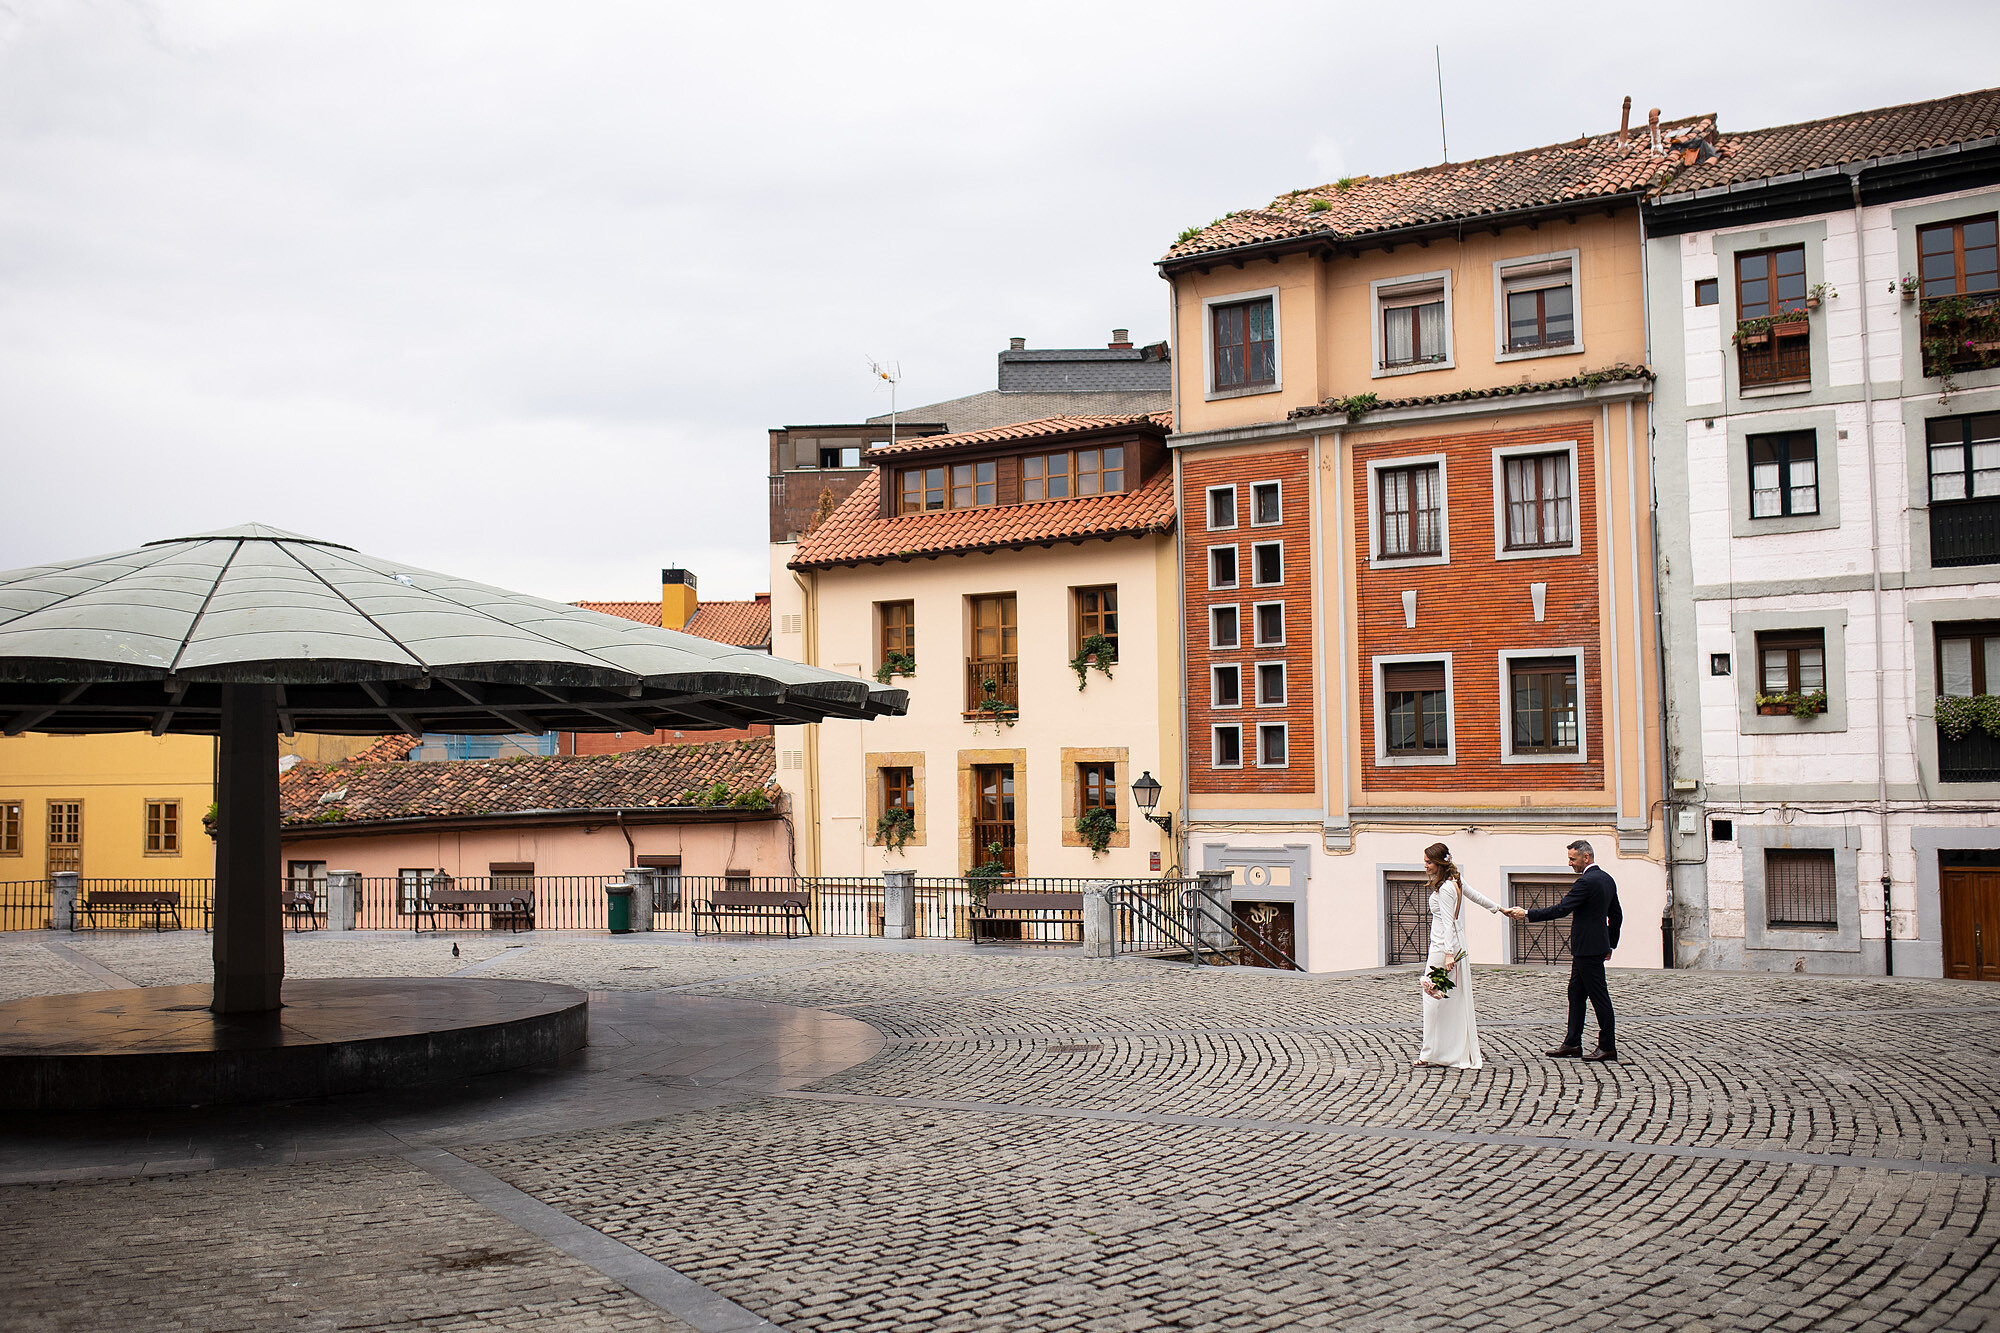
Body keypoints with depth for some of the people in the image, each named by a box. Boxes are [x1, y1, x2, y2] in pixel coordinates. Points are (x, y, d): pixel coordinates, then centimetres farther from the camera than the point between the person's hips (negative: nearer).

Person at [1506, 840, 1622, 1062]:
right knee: (1576, 994, 13)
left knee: (1599, 996, -3)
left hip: (1588, 949, -10)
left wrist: (1527, 914, -18)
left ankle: (1608, 1046, 3)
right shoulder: (1606, 879, 13)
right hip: (1591, 947, 10)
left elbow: (1561, 909, -22)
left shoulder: (1586, 882, -18)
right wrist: (1611, 944, 27)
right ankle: (1572, 1044, 16)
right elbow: (1617, 916, 20)